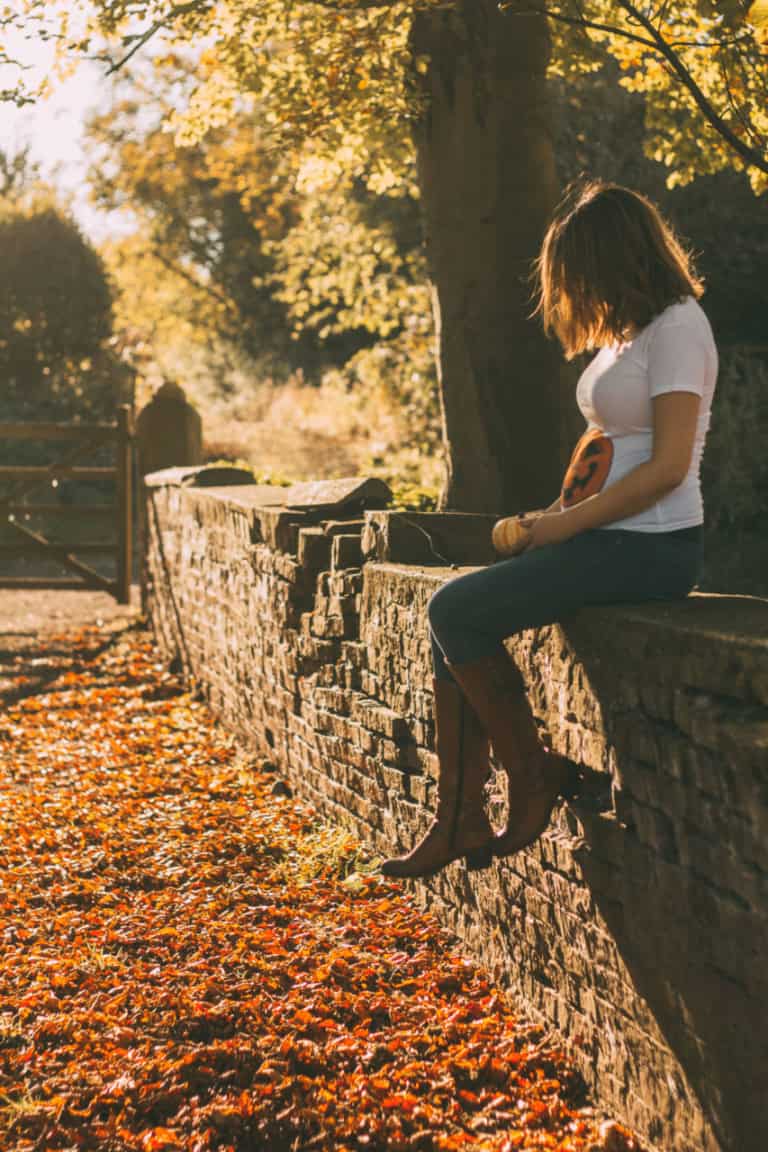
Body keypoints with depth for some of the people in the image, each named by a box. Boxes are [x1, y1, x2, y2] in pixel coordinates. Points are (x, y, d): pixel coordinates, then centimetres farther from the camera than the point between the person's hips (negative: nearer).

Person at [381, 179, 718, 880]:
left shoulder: (677, 328, -13)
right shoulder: (625, 330, 17)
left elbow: (668, 467, -20)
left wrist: (569, 524, -14)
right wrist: (561, 512, 7)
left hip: (652, 549, -9)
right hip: (608, 537, 9)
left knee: (456, 612, -15)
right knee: (454, 613, -1)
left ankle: (534, 778, 0)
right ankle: (461, 820, -1)